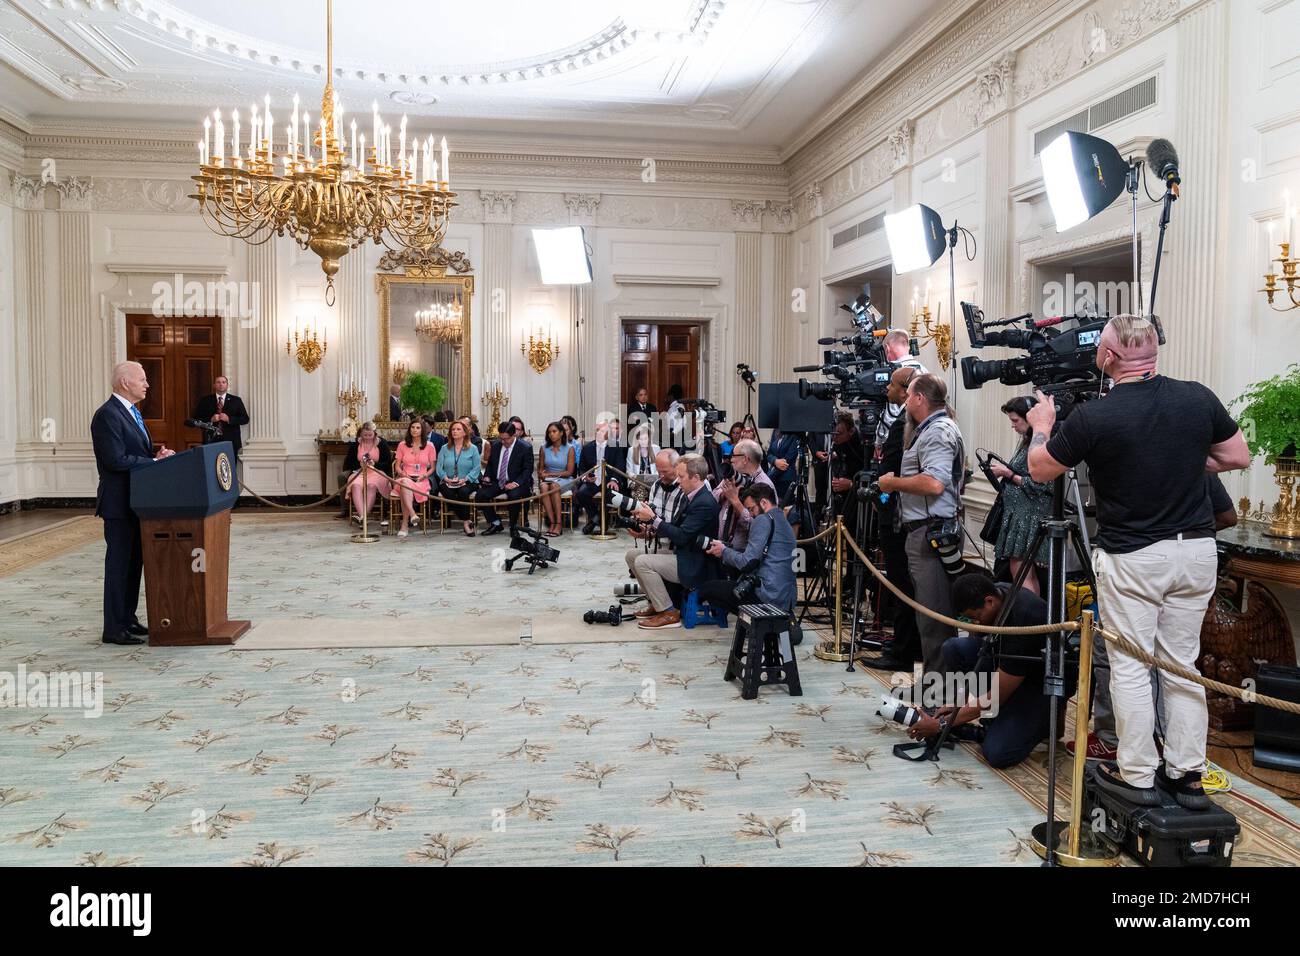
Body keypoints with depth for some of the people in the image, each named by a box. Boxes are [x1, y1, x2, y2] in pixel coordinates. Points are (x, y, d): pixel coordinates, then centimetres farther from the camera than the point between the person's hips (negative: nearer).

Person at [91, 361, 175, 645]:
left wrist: (158, 455, 0)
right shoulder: (107, 415, -16)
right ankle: (114, 629, 4)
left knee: (134, 561, 14)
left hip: (136, 501, 9)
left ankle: (127, 619, 24)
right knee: (119, 563, -3)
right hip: (118, 502, -9)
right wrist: (155, 461, -18)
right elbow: (116, 460, -23)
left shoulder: (131, 412, 15)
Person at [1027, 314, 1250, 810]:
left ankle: (1136, 775, 13)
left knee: (1130, 667, 5)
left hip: (1131, 559, -5)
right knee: (1183, 664, 14)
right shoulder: (1198, 399, -3)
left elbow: (1039, 469, -2)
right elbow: (1238, 457, 10)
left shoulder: (1093, 417, -16)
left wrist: (1042, 425, 16)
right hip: (1196, 550, 5)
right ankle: (1187, 774, 21)